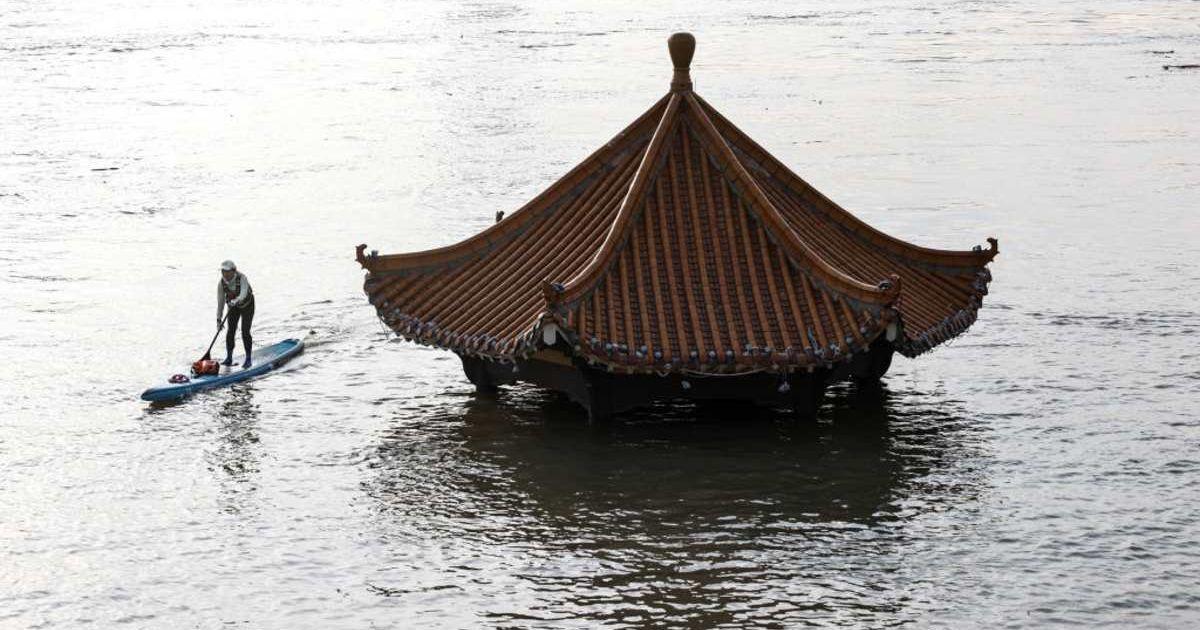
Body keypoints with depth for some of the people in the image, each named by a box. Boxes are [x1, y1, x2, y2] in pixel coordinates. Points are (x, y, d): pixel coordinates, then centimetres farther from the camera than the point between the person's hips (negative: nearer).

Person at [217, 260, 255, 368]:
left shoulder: (242, 278, -32)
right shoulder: (221, 283, -21)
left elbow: (243, 294, -48)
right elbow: (220, 302, -15)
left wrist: (235, 301, -67)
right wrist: (219, 319, -14)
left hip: (247, 305, -3)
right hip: (233, 307, 3)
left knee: (245, 332, -11)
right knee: (231, 331, -7)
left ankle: (248, 359, 1)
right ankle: (229, 358, 5)